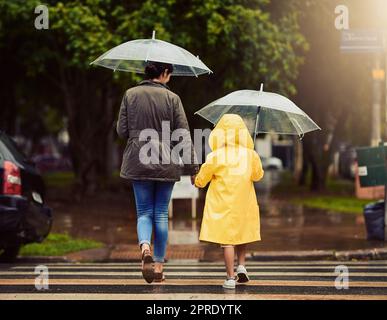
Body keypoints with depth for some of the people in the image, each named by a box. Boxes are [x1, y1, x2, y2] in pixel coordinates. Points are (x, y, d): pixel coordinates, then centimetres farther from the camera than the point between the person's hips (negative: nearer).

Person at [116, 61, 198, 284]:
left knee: (144, 212, 9)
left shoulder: (131, 95, 0)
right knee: (161, 214, 9)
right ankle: (158, 264, 13)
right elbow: (184, 135, -6)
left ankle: (144, 245, -21)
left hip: (138, 161, 1)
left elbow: (122, 130, 2)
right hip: (166, 163, -1)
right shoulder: (172, 98, -5)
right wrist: (192, 167, -1)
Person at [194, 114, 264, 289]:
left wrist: (197, 181, 20)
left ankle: (230, 278, -4)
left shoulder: (214, 157, -12)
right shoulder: (250, 155, -5)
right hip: (244, 204, 3)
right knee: (242, 235, 23)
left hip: (222, 205, -3)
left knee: (227, 239, -1)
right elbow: (258, 175, 10)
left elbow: (201, 180, -3)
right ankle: (241, 265, 9)